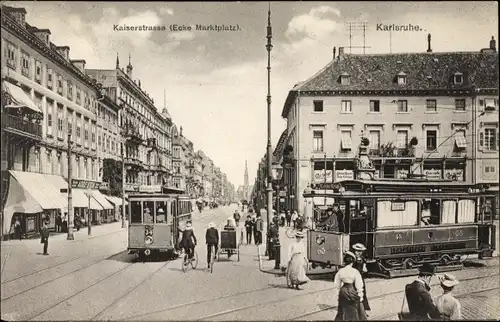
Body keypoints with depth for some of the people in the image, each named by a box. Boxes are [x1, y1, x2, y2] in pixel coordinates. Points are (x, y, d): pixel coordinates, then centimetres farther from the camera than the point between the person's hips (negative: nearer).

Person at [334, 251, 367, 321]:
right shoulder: (355, 272, -16)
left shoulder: (340, 271, -6)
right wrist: (360, 296, -2)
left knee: (343, 312, 17)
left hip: (343, 292, 3)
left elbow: (336, 285, 2)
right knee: (355, 312, 13)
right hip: (353, 291, -3)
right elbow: (359, 286, -12)